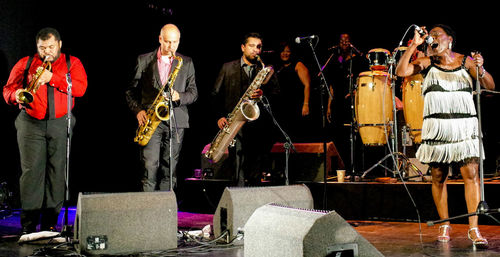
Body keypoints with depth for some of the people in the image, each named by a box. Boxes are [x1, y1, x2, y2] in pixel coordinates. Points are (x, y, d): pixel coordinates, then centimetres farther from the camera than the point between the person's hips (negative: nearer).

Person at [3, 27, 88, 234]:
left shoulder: (72, 63, 10)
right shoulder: (25, 64, 13)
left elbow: (80, 88, -6)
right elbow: (8, 89, 10)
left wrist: (52, 78, -14)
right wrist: (17, 95, -13)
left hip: (60, 124, 0)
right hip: (31, 124, 0)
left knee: (57, 172, -1)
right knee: (31, 171, -6)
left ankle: (50, 223, 7)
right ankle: (28, 225, -2)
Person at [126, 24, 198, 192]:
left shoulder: (187, 63, 11)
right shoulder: (144, 60, 8)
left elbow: (193, 92, 9)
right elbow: (131, 91, 11)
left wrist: (179, 97, -11)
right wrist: (138, 110, -5)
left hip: (176, 122, 1)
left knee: (169, 170, 3)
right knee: (150, 167, -8)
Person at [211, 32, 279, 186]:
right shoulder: (228, 68, 12)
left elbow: (277, 94, 7)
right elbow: (216, 94, 11)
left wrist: (263, 95, -13)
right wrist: (220, 116, -1)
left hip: (259, 125, 2)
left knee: (255, 172, 2)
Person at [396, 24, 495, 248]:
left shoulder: (466, 61, 8)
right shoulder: (427, 63, 7)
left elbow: (490, 86, 4)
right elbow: (401, 72, -8)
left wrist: (480, 70, -15)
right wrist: (413, 45, -11)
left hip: (465, 126, 0)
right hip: (436, 127, 1)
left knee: (471, 174, -8)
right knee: (438, 177, 5)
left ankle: (473, 229, -4)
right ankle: (445, 225, 19)